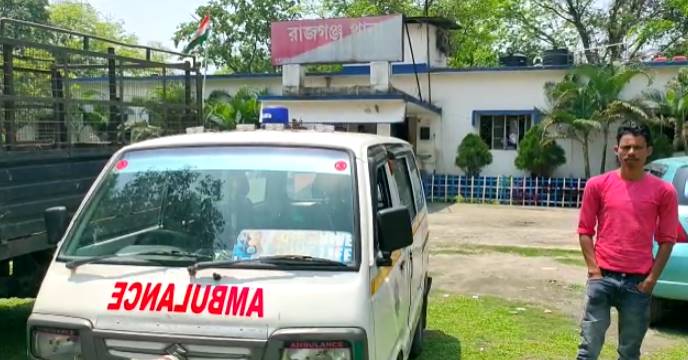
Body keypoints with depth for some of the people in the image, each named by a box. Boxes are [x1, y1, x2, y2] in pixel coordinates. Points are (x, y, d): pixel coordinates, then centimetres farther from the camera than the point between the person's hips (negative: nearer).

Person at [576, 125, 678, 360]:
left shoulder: (663, 191, 1)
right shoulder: (597, 185, 1)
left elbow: (667, 240, 4)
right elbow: (585, 230, 4)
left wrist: (652, 278, -3)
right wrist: (593, 269, -4)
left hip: (638, 281, 1)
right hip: (602, 278, -1)